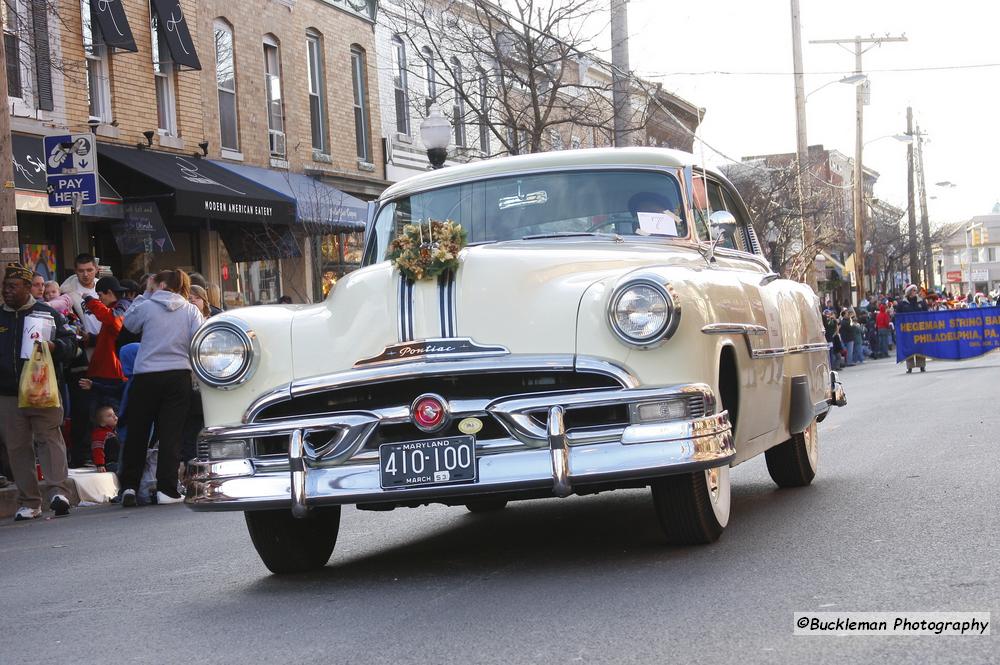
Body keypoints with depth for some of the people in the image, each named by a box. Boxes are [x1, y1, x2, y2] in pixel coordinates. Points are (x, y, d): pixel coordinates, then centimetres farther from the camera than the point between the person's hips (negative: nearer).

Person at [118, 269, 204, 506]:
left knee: (137, 432, 10)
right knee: (171, 433, 2)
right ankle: (166, 489, -3)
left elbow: (129, 323, 15)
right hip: (179, 376, 1)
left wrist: (145, 295, 16)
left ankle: (129, 486, 9)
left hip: (146, 377, -1)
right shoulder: (191, 311, 2)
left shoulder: (147, 307, -3)